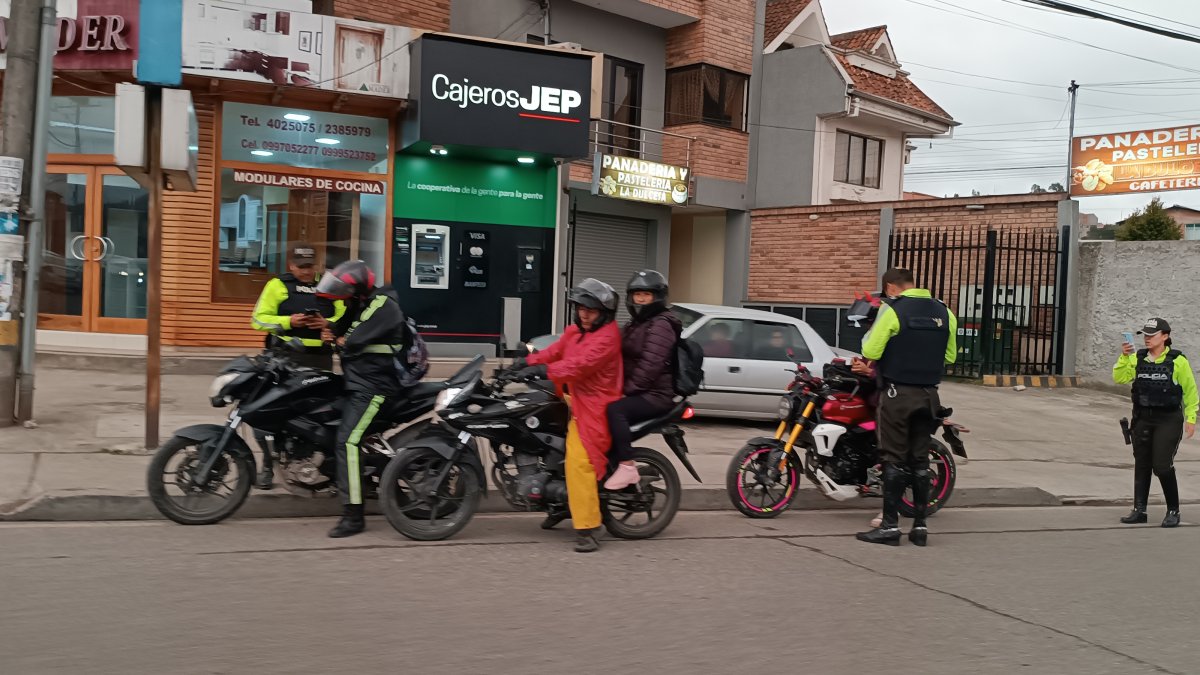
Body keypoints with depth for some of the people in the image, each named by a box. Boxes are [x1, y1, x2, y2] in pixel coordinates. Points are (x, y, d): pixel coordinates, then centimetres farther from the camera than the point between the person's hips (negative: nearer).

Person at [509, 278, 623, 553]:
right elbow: (555, 351, 11)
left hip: (593, 407, -10)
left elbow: (582, 363, -26)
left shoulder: (608, 335, -14)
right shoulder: (575, 331, 17)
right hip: (573, 399, 10)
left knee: (579, 462, -22)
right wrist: (527, 362, -6)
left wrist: (545, 371, -34)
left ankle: (587, 528, -19)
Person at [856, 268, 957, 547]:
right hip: (929, 395, 5)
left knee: (894, 459, -1)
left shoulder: (892, 310, -11)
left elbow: (871, 351, -12)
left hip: (898, 394, -5)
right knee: (920, 459, 11)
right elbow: (950, 356, 14)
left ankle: (890, 526, 0)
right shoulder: (944, 312, 7)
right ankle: (920, 526, 14)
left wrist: (869, 336, 7)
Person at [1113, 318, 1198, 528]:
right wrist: (1124, 357, -17)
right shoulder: (1138, 358, 5)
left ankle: (1173, 511, 8)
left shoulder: (1177, 361, -6)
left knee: (1163, 465, -9)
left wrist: (1191, 418, -2)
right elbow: (1119, 378, -5)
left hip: (1168, 420, -4)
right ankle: (1139, 510, 16)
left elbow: (1190, 391, 0)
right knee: (1141, 465, 8)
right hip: (1142, 419, 4)